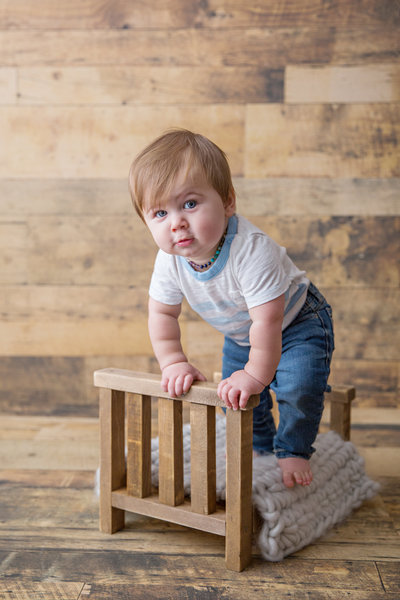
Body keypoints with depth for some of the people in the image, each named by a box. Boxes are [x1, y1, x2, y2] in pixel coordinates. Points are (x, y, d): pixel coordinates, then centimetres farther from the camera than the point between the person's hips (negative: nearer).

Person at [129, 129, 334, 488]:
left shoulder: (252, 251, -44)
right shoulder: (169, 260, -24)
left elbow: (268, 320, -41)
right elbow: (162, 313, -10)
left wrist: (256, 373, -36)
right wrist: (173, 363, -18)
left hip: (296, 322, -5)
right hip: (239, 334, 6)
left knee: (298, 388, -18)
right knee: (237, 394, 8)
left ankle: (294, 451, 8)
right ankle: (256, 445, 34)